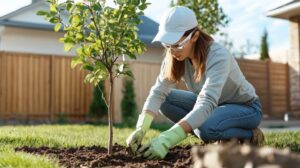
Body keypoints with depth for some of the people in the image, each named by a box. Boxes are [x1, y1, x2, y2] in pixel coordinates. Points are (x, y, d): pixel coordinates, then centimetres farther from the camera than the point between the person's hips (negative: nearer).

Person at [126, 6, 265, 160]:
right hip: (214, 104, 7)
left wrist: (167, 139, -54)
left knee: (206, 128, -36)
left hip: (245, 107, -6)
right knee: (165, 100, -14)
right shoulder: (175, 56, -15)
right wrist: (140, 129, -38)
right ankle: (217, 136, -4)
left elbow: (207, 102, -44)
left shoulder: (218, 56, -33)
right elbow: (158, 91, -21)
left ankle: (249, 134, -6)